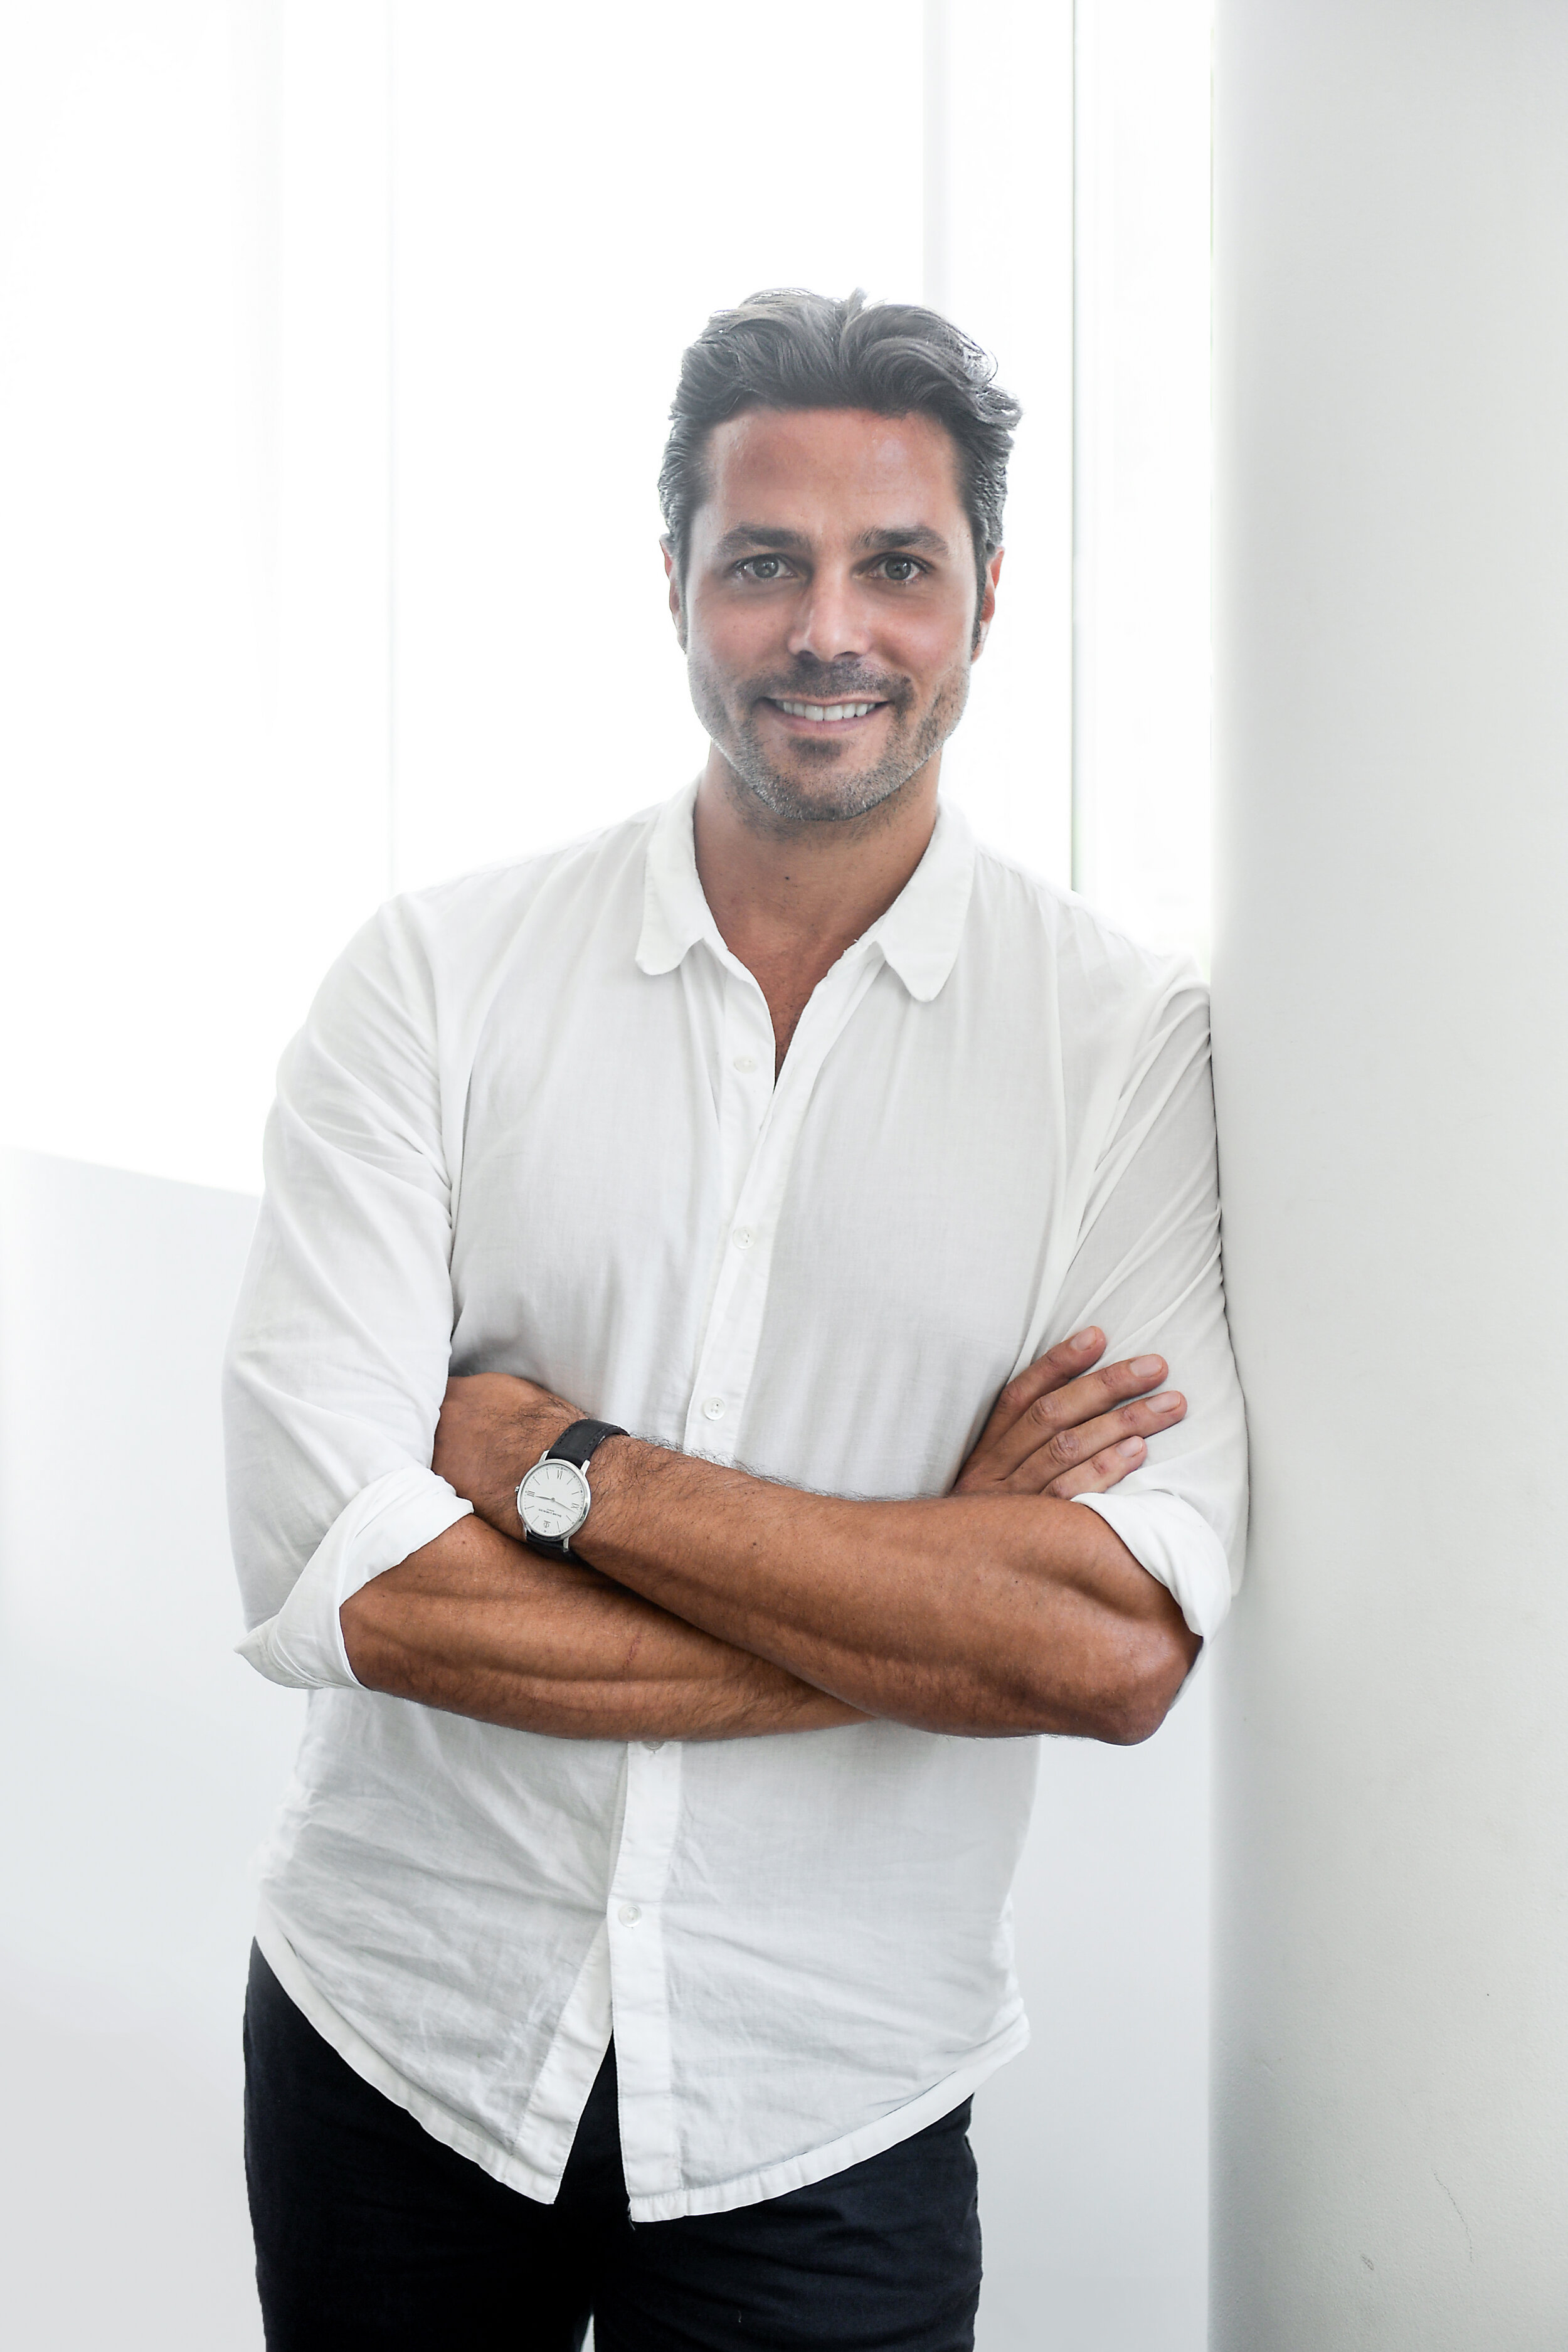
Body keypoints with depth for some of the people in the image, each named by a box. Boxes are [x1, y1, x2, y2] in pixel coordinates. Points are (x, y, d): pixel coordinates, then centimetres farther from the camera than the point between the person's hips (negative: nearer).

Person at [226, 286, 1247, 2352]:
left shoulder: (1131, 1045, -8)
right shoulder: (437, 977, -7)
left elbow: (1128, 1645, -19)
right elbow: (334, 1578, -17)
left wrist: (560, 1464, -19)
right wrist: (946, 1590, -18)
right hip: (396, 2027, 1)